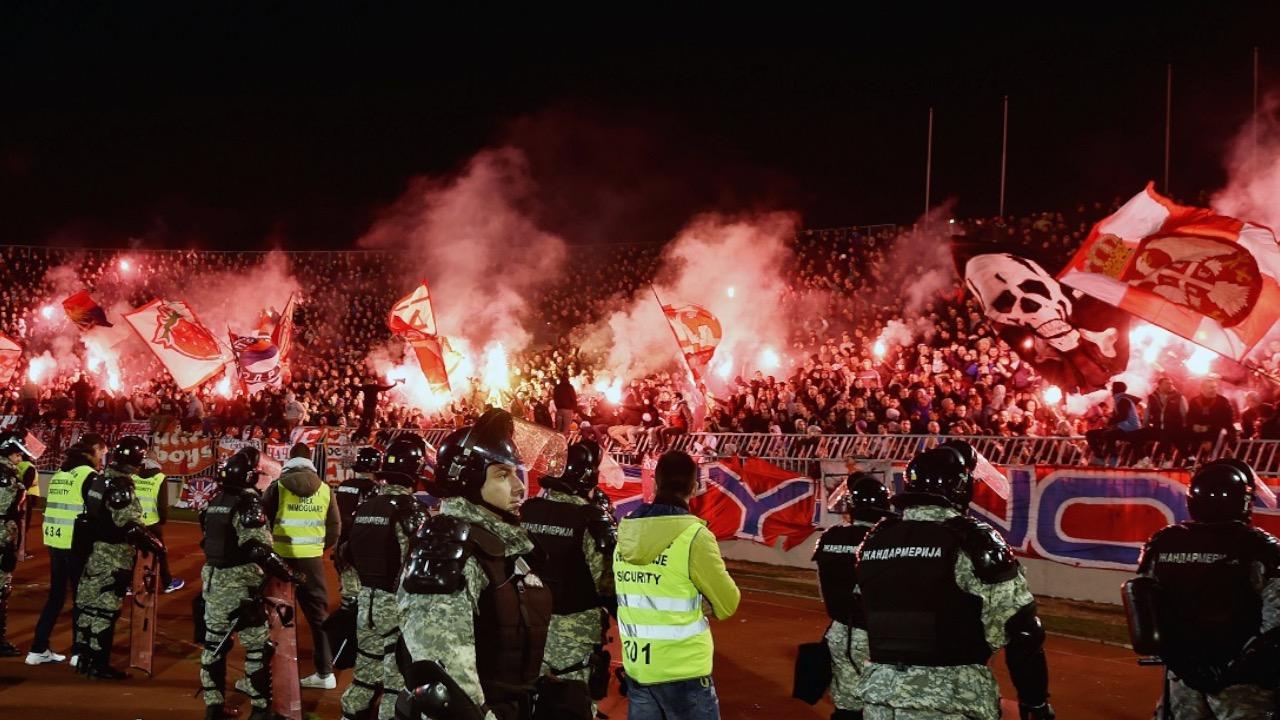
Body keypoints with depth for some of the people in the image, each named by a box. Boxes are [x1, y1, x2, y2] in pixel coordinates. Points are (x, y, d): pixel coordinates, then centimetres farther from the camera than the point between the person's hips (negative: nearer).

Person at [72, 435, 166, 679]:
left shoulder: (97, 479, 7)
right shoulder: (120, 486, -20)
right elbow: (131, 526, -23)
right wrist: (156, 545, -11)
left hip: (94, 549, 9)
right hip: (114, 555, -9)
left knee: (89, 603, 15)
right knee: (106, 607, -3)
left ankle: (83, 657, 24)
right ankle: (99, 665, 2)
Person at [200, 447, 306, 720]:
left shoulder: (214, 503, 7)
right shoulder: (249, 504, -17)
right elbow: (261, 551, -23)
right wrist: (291, 575, -15)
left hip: (212, 578, 8)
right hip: (241, 584, -8)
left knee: (214, 643, 14)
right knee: (257, 646, 1)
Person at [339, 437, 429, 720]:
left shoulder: (363, 509, 5)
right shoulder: (411, 510, -17)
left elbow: (346, 553, 13)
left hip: (366, 603, 7)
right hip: (398, 606, -7)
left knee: (366, 670, 19)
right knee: (397, 678, 1)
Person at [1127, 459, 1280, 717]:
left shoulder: (1161, 544, 1)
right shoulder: (1258, 548, -13)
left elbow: (1146, 611, 7)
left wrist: (1172, 654, 14)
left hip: (1182, 673, 5)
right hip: (1239, 677, -5)